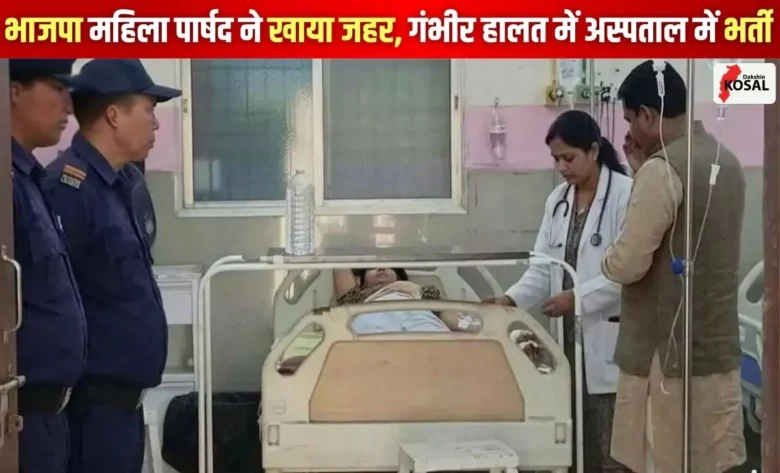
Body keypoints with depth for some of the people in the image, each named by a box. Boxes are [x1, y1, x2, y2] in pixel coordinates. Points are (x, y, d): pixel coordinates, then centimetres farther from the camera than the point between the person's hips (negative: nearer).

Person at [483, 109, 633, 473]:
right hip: (570, 337, 6)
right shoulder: (558, 199, 12)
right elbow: (544, 266, 10)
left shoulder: (626, 194, -10)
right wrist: (512, 299, -5)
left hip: (609, 341, -6)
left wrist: (577, 296, -19)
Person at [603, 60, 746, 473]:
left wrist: (608, 256, 3)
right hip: (718, 348, 8)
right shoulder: (726, 162, 9)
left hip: (667, 354, -8)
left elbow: (626, 266, -19)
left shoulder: (663, 170, -18)